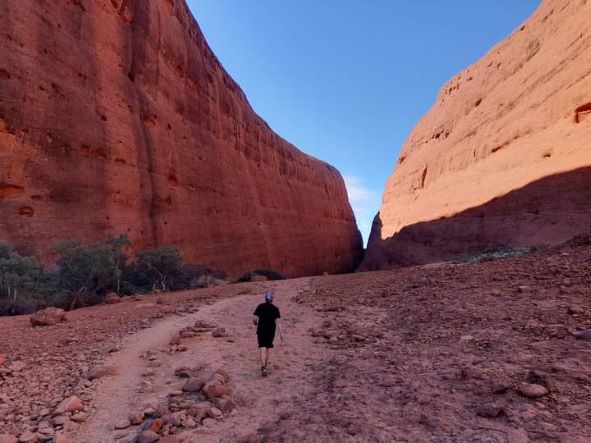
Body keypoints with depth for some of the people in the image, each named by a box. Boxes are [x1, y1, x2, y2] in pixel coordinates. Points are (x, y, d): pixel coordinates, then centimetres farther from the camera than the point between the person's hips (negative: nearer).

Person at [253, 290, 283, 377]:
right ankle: (265, 364, 33)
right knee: (269, 346, 20)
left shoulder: (260, 306, -4)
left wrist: (256, 323, 16)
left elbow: (254, 318, -7)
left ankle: (263, 367, -20)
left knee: (262, 347, -4)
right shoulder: (275, 309, -6)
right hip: (271, 331, 1)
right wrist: (281, 333, -13)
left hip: (261, 330, -1)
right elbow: (277, 321, -14)